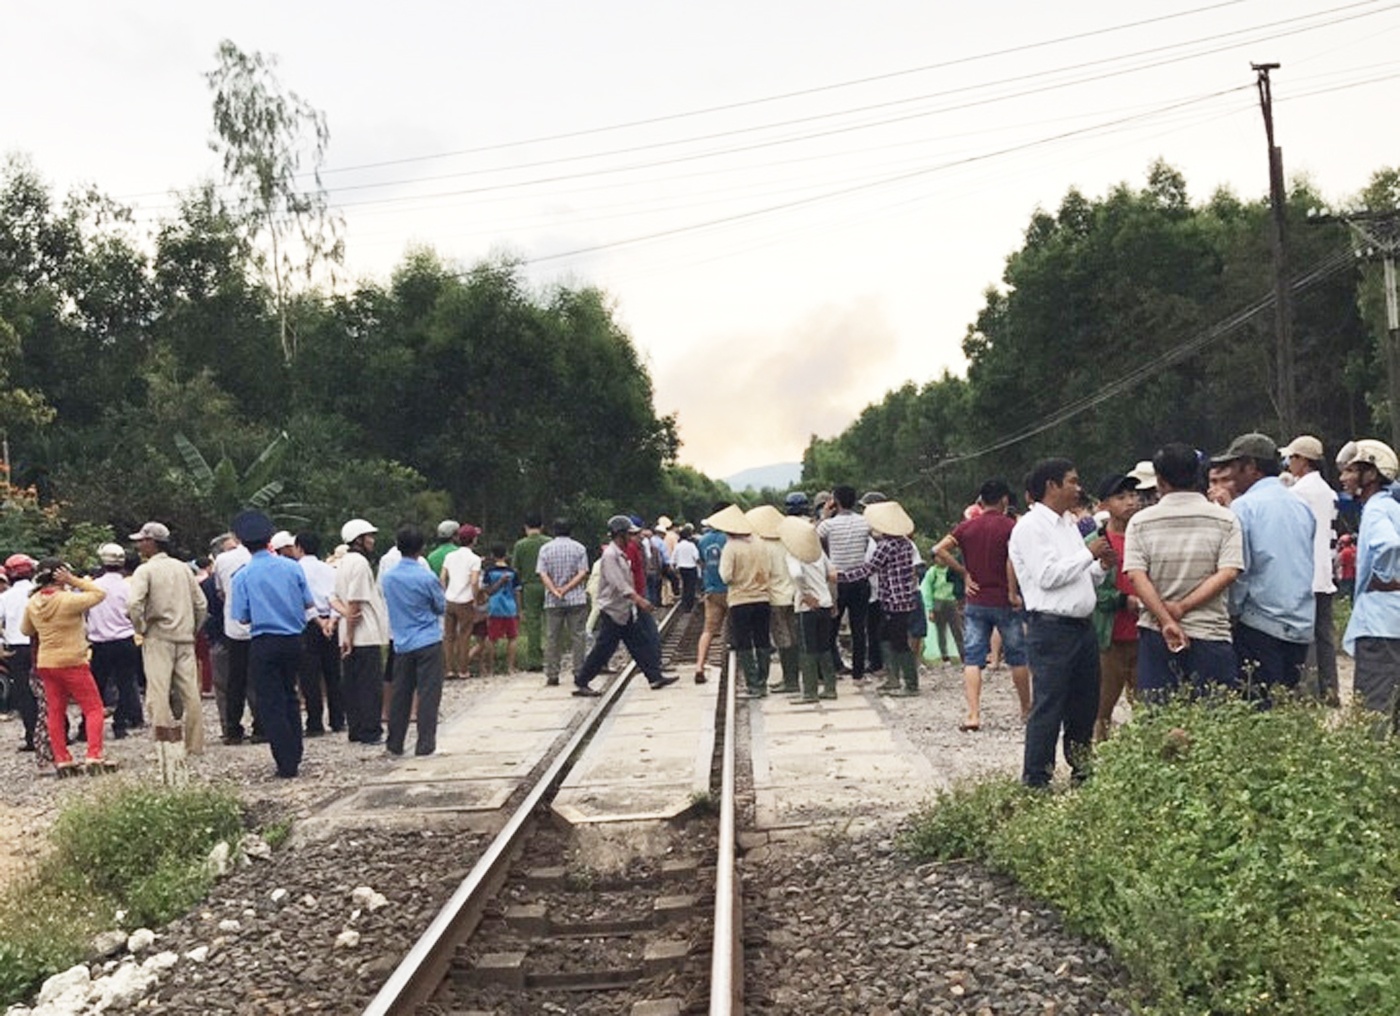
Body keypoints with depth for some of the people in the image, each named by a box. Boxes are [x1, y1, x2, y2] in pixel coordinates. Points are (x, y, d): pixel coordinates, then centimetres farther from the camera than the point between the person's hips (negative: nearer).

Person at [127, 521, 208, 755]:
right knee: (190, 691, 6)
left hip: (158, 638, -5)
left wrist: (141, 629, -4)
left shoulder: (145, 570, -5)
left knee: (158, 691, -5)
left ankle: (163, 743, -14)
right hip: (185, 638, 5)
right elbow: (201, 603, 10)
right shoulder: (183, 568, 11)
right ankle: (195, 744, 10)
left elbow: (134, 604, -19)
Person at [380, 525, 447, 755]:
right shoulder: (427, 578, -12)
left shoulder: (388, 578, 2)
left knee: (400, 693, 12)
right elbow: (442, 607, 0)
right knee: (428, 693, -1)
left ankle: (395, 744, 18)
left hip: (401, 643, 5)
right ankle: (425, 744, -2)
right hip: (428, 643, -5)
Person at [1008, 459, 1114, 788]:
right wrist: (1089, 554, -12)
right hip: (1051, 627, -9)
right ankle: (1035, 780, 1)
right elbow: (1048, 576, -20)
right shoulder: (1031, 527, -9)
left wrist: (1101, 567, 3)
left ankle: (1082, 773, 27)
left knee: (1085, 705, 15)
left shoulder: (1069, 523, 19)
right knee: (1048, 707, -6)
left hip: (1083, 624, 9)